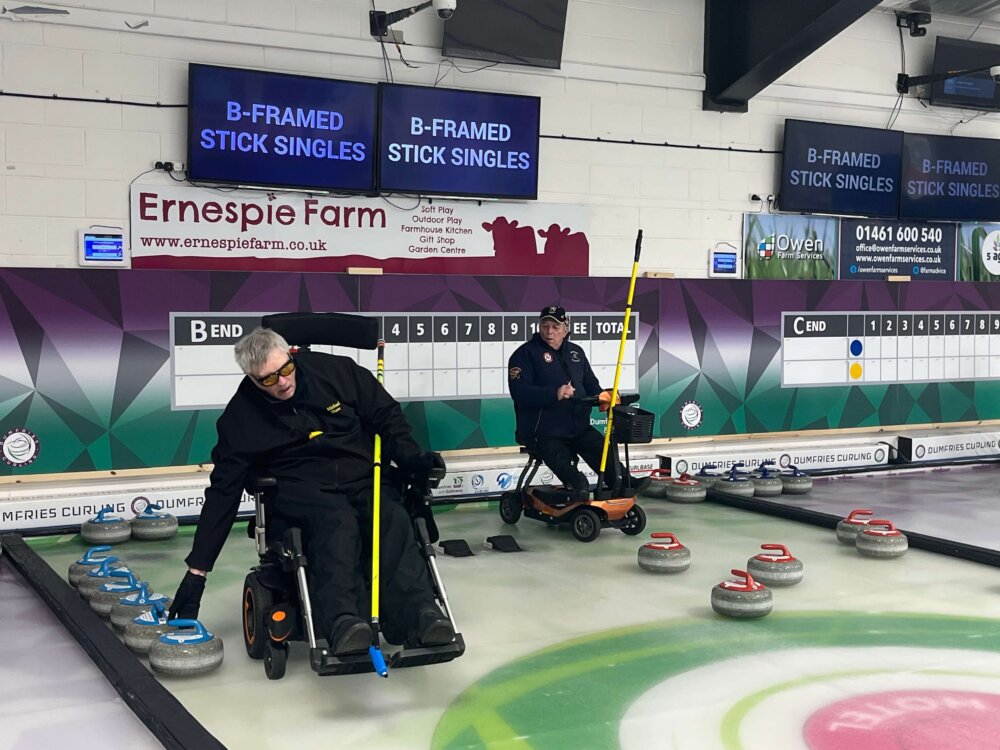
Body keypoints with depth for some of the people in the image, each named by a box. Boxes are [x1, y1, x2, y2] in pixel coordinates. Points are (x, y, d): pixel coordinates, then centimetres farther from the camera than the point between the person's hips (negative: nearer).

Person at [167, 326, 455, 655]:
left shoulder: (337, 370, 1)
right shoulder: (241, 415, -1)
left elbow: (387, 415, 13)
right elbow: (223, 493, 0)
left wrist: (410, 456, -7)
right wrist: (197, 571, -2)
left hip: (364, 480, 2)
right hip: (303, 490, -2)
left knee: (394, 520, -32)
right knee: (337, 523, -37)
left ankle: (418, 615, -49)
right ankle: (341, 621, -55)